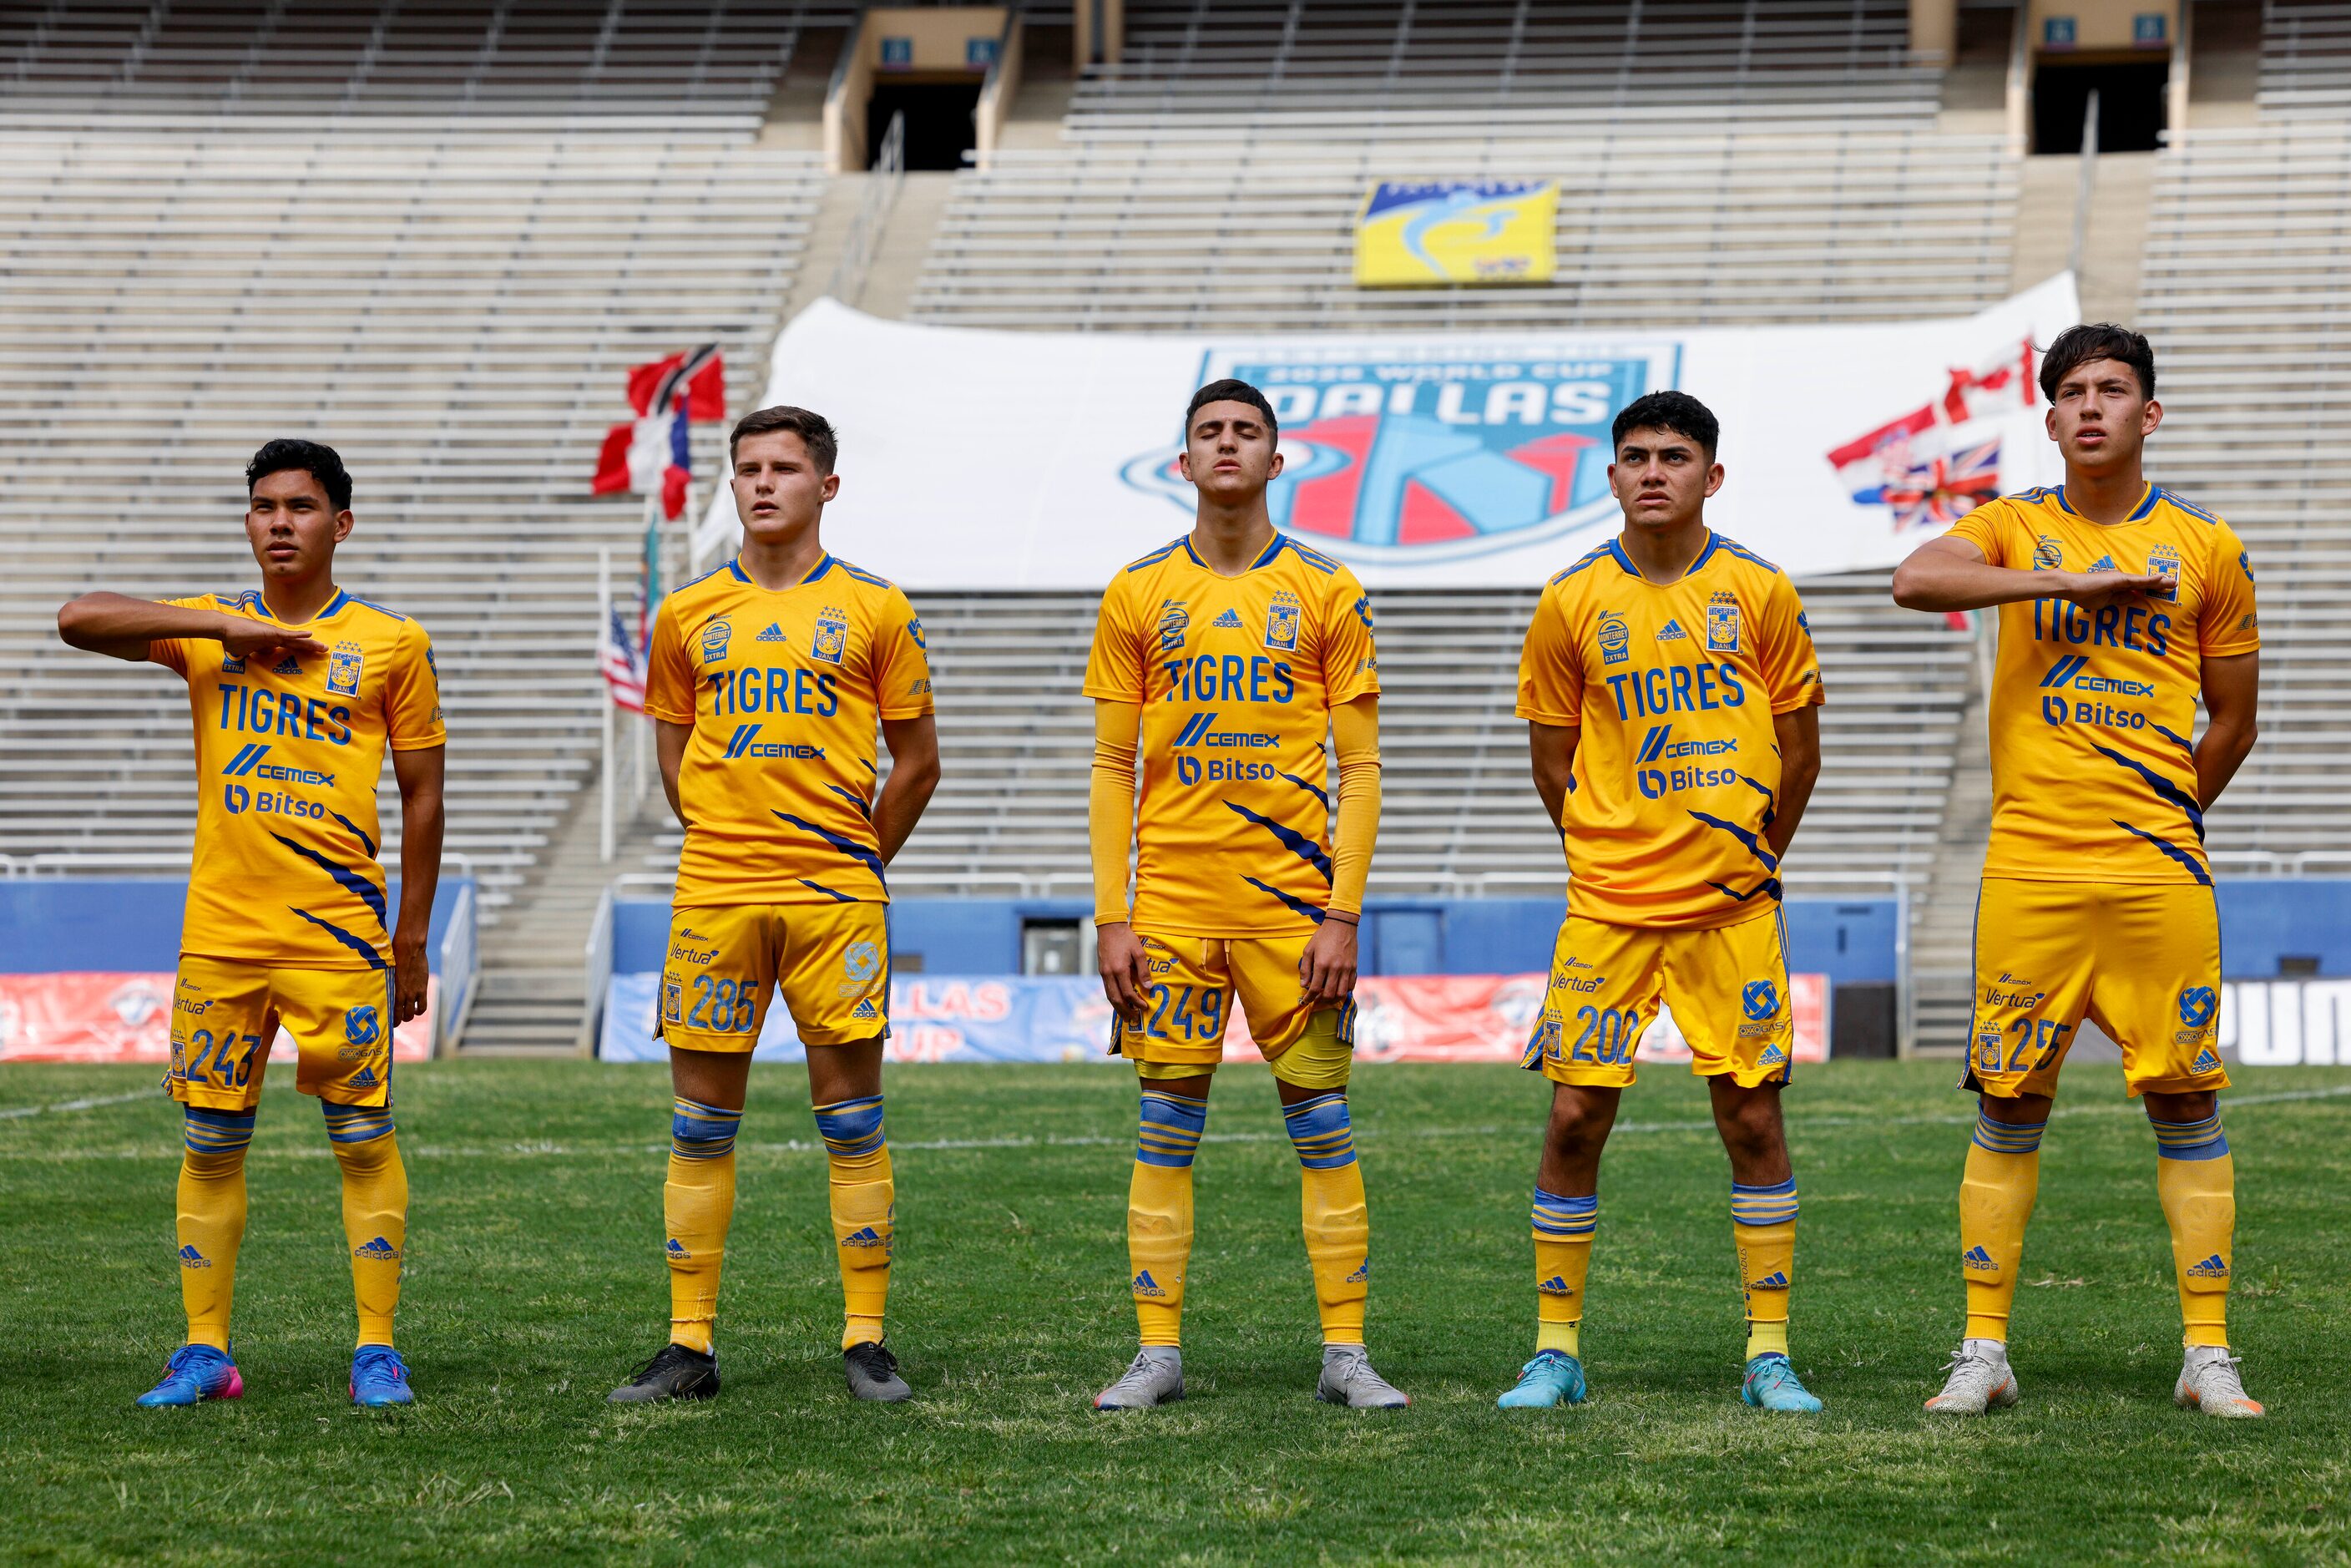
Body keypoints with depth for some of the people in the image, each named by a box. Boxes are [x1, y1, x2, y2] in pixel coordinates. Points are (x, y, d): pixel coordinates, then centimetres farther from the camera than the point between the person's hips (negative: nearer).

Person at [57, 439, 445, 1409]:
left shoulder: (392, 645, 4)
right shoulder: (206, 629, 9)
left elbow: (422, 797, 6)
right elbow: (79, 619, -6)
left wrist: (413, 940, 3)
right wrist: (230, 628, -10)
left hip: (340, 932, -2)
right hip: (220, 928, 2)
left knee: (364, 1138, -1)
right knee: (210, 1141, 4)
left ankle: (376, 1352, 5)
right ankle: (205, 1350, 11)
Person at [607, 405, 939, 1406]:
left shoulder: (873, 610, 3)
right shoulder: (689, 614, 9)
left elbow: (917, 760, 9)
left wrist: (853, 863, 8)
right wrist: (727, 837, 10)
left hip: (837, 894, -2)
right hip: (714, 892, 2)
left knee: (851, 1117, -1)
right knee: (701, 1123, 3)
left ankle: (865, 1342, 5)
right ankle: (689, 1346, 9)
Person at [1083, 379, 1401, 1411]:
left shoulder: (1326, 592, 4)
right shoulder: (1137, 595, 7)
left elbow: (1360, 768, 2)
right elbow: (1111, 770, 7)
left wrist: (1343, 912, -7)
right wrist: (1112, 917, -1)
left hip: (1293, 900, -1)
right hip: (1172, 901, 1)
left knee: (1323, 1128, 0)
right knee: (1166, 1127, 2)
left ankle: (1345, 1354, 5)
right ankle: (1158, 1354, 8)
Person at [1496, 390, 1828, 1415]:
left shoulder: (1760, 593, 1)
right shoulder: (1572, 603, 1)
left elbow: (1799, 752, 9)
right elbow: (1553, 762, 10)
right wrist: (1614, 855, 10)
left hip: (1733, 907, 0)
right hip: (1607, 907, 0)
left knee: (1752, 1116, -1)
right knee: (1575, 1117, -2)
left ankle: (1770, 1354, 7)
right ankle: (1556, 1349, 9)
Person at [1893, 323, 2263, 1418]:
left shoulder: (2206, 549, 8)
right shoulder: (2016, 529, 6)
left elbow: (2231, 721, 15)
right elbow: (1916, 580, -16)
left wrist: (2164, 821, 12)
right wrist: (2066, 580, -18)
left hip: (2160, 872, 0)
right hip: (2029, 870, 0)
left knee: (2187, 1103, 0)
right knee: (2008, 1106, 1)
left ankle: (2207, 1357, 6)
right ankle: (1982, 1351, 8)